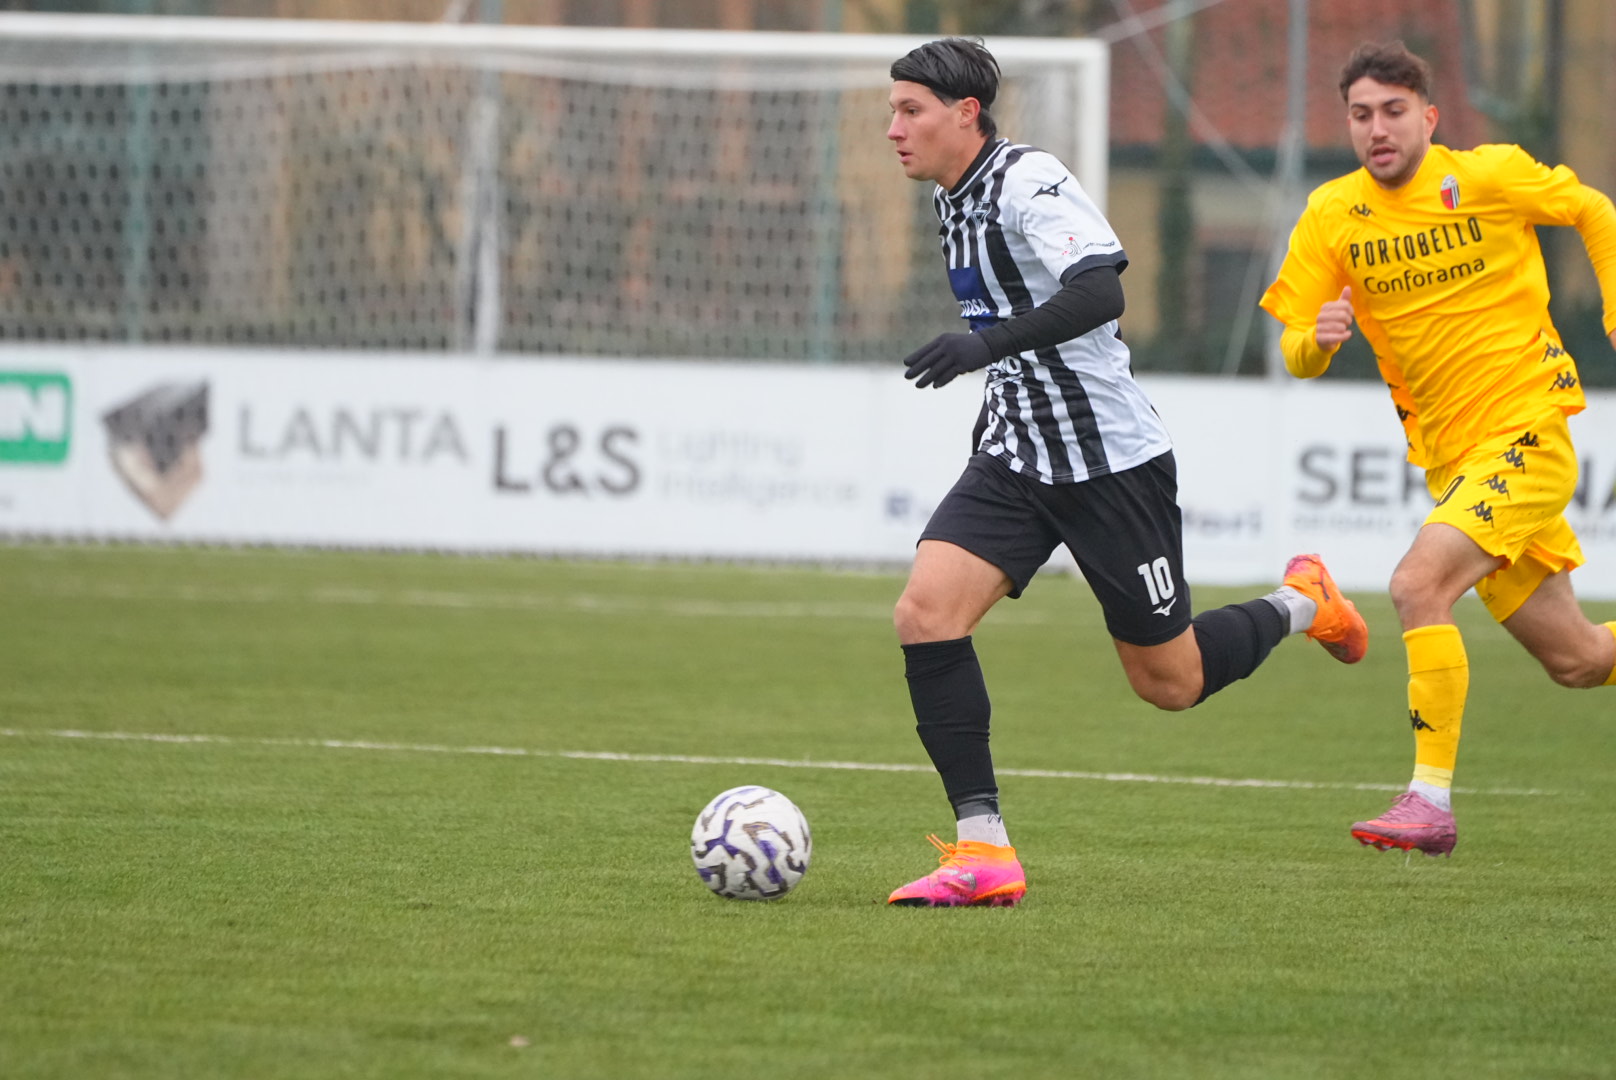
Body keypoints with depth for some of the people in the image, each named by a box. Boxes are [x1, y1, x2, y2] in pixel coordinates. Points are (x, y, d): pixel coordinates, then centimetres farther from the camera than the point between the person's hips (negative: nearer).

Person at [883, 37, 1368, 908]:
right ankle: (983, 852, -16)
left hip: (1111, 460, -8)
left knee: (1170, 683, 3)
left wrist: (988, 345, -42)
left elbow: (1099, 291, -33)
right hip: (1016, 457, 8)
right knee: (924, 611, -16)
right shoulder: (952, 200, 10)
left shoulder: (1029, 185, -18)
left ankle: (1302, 605, 34)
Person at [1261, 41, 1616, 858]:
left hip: (1526, 431, -5)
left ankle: (1432, 799, -22)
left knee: (1418, 583, -26)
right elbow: (1296, 355, 1)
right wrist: (1317, 338, -22)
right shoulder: (1332, 216, 1)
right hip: (1448, 455, 5)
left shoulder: (1489, 177, -9)